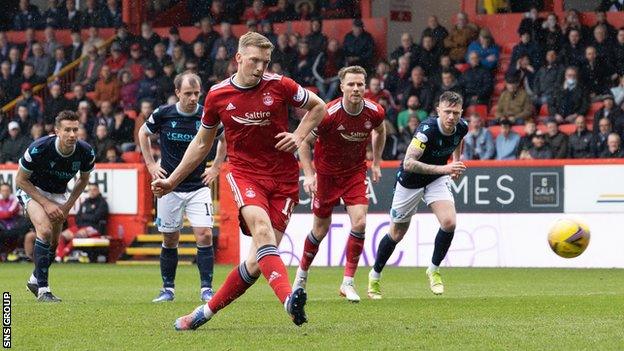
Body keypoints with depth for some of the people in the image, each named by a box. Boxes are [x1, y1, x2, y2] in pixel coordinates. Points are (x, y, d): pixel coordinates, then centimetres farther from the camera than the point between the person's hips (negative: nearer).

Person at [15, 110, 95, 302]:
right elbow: (21, 180, -19)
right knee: (45, 231, -26)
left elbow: (83, 179, 1)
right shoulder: (39, 149, -33)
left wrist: (68, 205, -8)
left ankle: (35, 279, 33)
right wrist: (46, 204, -23)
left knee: (53, 243, 6)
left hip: (58, 194, 5)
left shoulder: (86, 152, -22)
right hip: (31, 190, -5)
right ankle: (42, 289, -22)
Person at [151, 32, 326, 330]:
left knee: (259, 260, -7)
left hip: (283, 178, 0)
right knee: (262, 229, -32)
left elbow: (318, 106, 13)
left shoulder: (279, 86, -3)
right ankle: (288, 299, -48)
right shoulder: (217, 95, 1)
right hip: (245, 173, 0)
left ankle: (206, 311, 10)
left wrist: (298, 136, -4)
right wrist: (172, 181, 17)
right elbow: (202, 143, 16)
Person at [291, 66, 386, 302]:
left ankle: (348, 282, -7)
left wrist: (376, 163, 11)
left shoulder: (375, 112, -14)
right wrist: (309, 174, -22)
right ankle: (302, 272, 34)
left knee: (359, 222, -16)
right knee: (321, 228, 7)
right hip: (327, 173, -2)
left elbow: (379, 132, 11)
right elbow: (305, 141, -14)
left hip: (355, 172, 2)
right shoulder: (328, 114, -26)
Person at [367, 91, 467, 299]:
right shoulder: (427, 130, -34)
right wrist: (442, 168, -47)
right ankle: (375, 276, 32)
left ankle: (434, 270, 3)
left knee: (449, 222, -19)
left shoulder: (461, 127, -13)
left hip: (437, 179, 4)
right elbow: (408, 163, -42)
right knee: (397, 234, 8)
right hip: (410, 181, -4)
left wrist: (456, 163, 5)